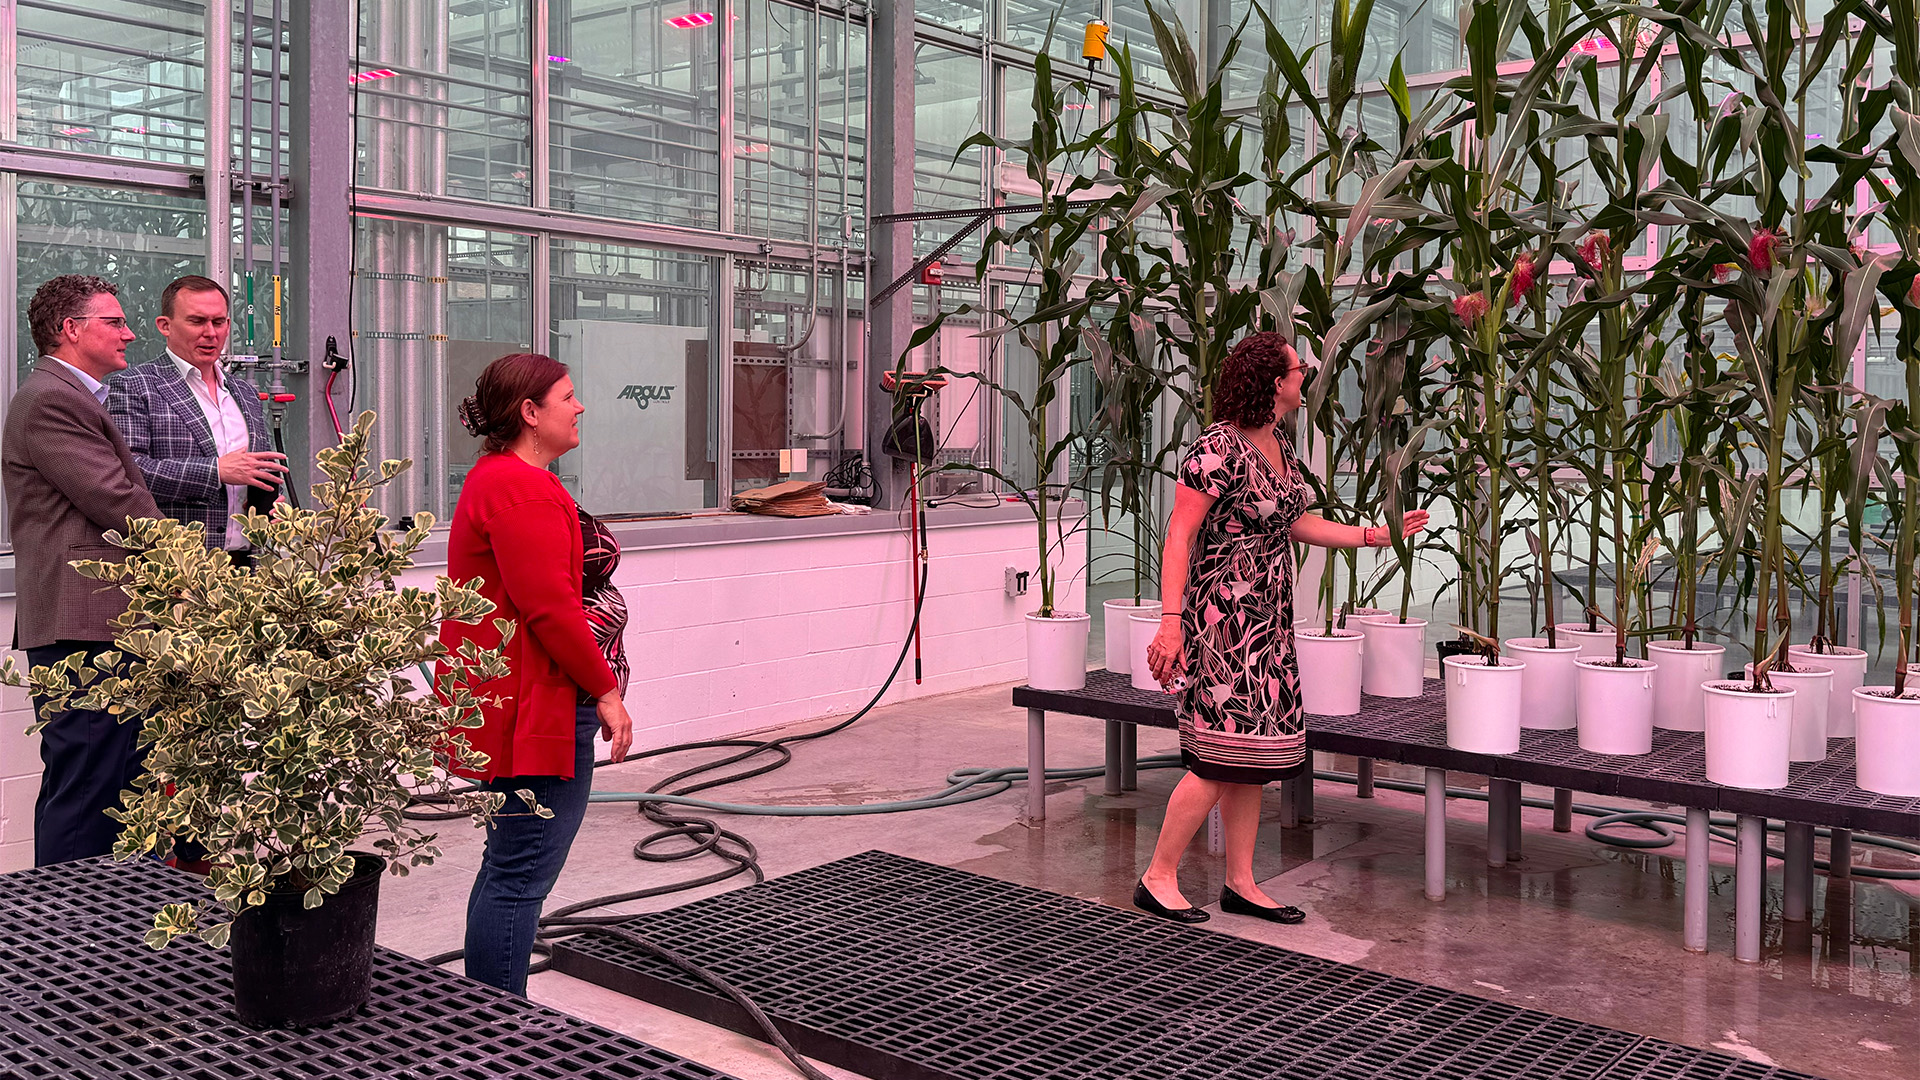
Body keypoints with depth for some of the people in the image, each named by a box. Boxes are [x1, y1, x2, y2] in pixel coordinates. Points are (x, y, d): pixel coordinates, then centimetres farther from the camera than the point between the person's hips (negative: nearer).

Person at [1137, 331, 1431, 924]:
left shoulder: (1280, 444, 11)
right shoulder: (1218, 448, -17)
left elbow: (1295, 523, 21)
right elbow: (1178, 537, -18)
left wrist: (1375, 534, 22)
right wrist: (1170, 620, -24)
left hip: (1268, 619, 9)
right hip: (1221, 616, -9)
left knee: (1254, 752, 10)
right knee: (1223, 756, -8)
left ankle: (1241, 882, 19)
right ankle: (1158, 878, 4)